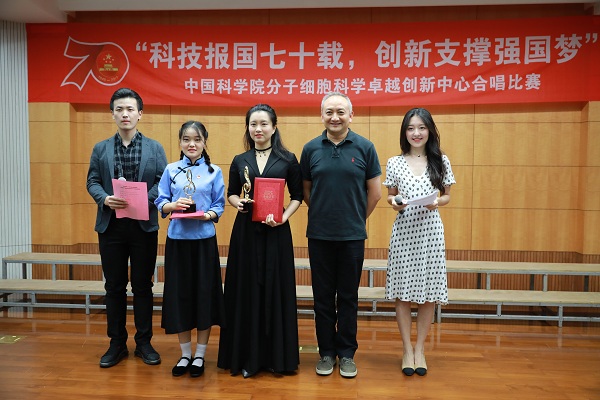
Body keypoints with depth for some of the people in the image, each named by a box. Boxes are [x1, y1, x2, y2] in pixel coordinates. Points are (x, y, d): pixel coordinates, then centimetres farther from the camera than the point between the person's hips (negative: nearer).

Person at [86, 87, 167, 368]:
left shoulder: (154, 148, 5)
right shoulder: (100, 149, 9)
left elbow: (163, 181, -1)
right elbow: (92, 182, 4)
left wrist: (145, 200, -18)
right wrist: (105, 199, -16)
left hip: (144, 226, -1)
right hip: (111, 226, 2)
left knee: (142, 286, 7)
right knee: (114, 287, 9)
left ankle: (144, 342, 20)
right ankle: (117, 343, 22)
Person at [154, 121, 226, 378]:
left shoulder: (214, 171, 1)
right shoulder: (171, 170, 5)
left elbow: (219, 206, 0)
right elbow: (160, 203, 4)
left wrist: (207, 215, -19)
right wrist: (174, 205, -16)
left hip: (204, 239, -1)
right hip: (177, 238, 2)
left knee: (204, 294, 4)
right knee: (179, 294, 7)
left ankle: (200, 355, 22)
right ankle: (185, 354, 25)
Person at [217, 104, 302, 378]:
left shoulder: (287, 159, 2)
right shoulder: (239, 161, 9)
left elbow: (297, 195, 3)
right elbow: (231, 193, 13)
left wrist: (284, 217, -13)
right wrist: (237, 203, -9)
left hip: (276, 231, -2)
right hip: (246, 231, 2)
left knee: (276, 290, 4)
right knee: (246, 290, 5)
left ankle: (277, 355, 19)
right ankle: (246, 356, 19)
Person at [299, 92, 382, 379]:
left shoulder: (364, 147, -2)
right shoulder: (311, 148, 2)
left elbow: (375, 191, 3)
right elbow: (305, 189, 10)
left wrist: (357, 218, 8)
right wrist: (322, 214, 7)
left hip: (352, 235, -1)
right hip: (319, 235, 1)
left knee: (348, 297, 9)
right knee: (323, 296, 10)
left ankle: (347, 353, 25)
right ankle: (326, 352, 26)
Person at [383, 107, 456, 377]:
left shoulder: (441, 161, 5)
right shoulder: (395, 163, 4)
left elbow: (447, 197, 10)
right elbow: (390, 196, 11)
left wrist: (436, 202, -11)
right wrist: (394, 202, -11)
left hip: (430, 230, 0)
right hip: (404, 229, 0)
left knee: (429, 291, 5)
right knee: (403, 291, 4)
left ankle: (420, 348, 23)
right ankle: (407, 349, 20)